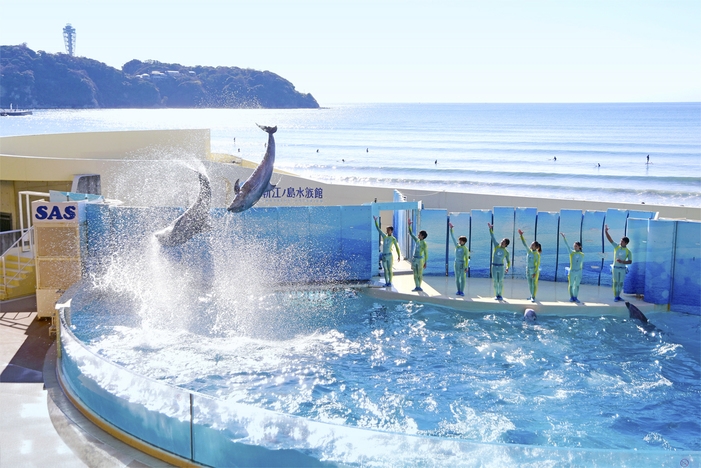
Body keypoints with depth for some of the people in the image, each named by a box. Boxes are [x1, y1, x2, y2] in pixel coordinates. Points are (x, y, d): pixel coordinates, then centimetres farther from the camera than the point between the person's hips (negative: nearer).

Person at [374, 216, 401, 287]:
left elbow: (397, 247, -4)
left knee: (390, 270, 0)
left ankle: (390, 282, 6)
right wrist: (375, 221, 5)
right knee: (385, 269, 6)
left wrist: (399, 255, -11)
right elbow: (378, 229, 11)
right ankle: (386, 282, 11)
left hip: (389, 255, -4)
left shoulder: (393, 239, -2)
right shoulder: (384, 236, 10)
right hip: (383, 256, 5)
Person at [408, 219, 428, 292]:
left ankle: (419, 286, 8)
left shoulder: (424, 244, -11)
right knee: (415, 274, 6)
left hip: (420, 259, -7)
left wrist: (425, 262, -11)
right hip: (414, 259, 7)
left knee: (419, 274, 0)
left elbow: (426, 254, -10)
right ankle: (417, 287, 9)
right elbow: (411, 233, 13)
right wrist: (409, 225, 6)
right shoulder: (417, 240, 8)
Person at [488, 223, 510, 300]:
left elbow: (508, 261, 9)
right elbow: (492, 236, -4)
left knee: (501, 281, 1)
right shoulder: (497, 246, 1)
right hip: (494, 267, 1)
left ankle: (500, 295, 12)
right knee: (495, 281, 3)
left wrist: (507, 268, -9)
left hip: (501, 267, -1)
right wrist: (490, 228, -14)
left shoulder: (506, 252, 1)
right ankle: (496, 295, 10)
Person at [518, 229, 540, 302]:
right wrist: (521, 235, -8)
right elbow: (524, 243, 0)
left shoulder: (537, 254, -14)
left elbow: (538, 264, -14)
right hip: (528, 270, 6)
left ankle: (533, 297, 3)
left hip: (534, 271, -6)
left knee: (534, 284, -1)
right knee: (530, 284, 12)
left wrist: (535, 272, -18)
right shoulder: (529, 251, 1)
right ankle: (532, 295, 23)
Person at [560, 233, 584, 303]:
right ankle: (571, 297, 19)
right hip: (572, 271, -2)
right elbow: (567, 245, -16)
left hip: (579, 272, 2)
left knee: (577, 285, 8)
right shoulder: (571, 252, -5)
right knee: (571, 285, 6)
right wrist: (564, 237, -27)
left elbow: (582, 263, 11)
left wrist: (580, 272, 14)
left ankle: (575, 297, 17)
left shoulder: (582, 254, 1)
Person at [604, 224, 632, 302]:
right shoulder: (616, 246, -1)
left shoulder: (628, 251, -3)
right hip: (615, 267, -1)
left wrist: (622, 261, -20)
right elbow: (610, 239, -8)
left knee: (621, 283, 7)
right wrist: (606, 231, -19)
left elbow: (630, 261, -3)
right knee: (615, 282, 0)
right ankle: (615, 297, 4)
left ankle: (618, 296, 19)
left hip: (623, 269, 1)